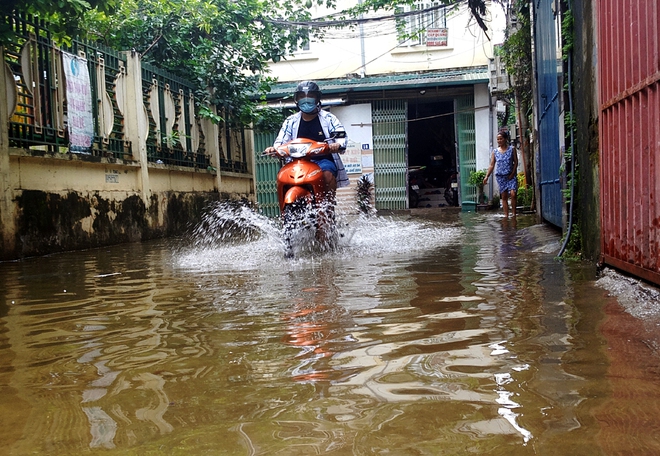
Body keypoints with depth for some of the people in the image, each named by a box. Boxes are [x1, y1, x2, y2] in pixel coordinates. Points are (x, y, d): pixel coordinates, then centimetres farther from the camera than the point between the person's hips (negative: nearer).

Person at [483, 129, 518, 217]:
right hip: (500, 176, 2)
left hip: (511, 176, -2)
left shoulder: (511, 149, 1)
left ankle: (514, 213, -5)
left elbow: (516, 162, 1)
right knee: (504, 197, 4)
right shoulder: (495, 152, 5)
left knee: (513, 194, -16)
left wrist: (512, 174, -9)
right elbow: (492, 165, 2)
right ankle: (506, 215, 8)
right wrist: (487, 176, -10)